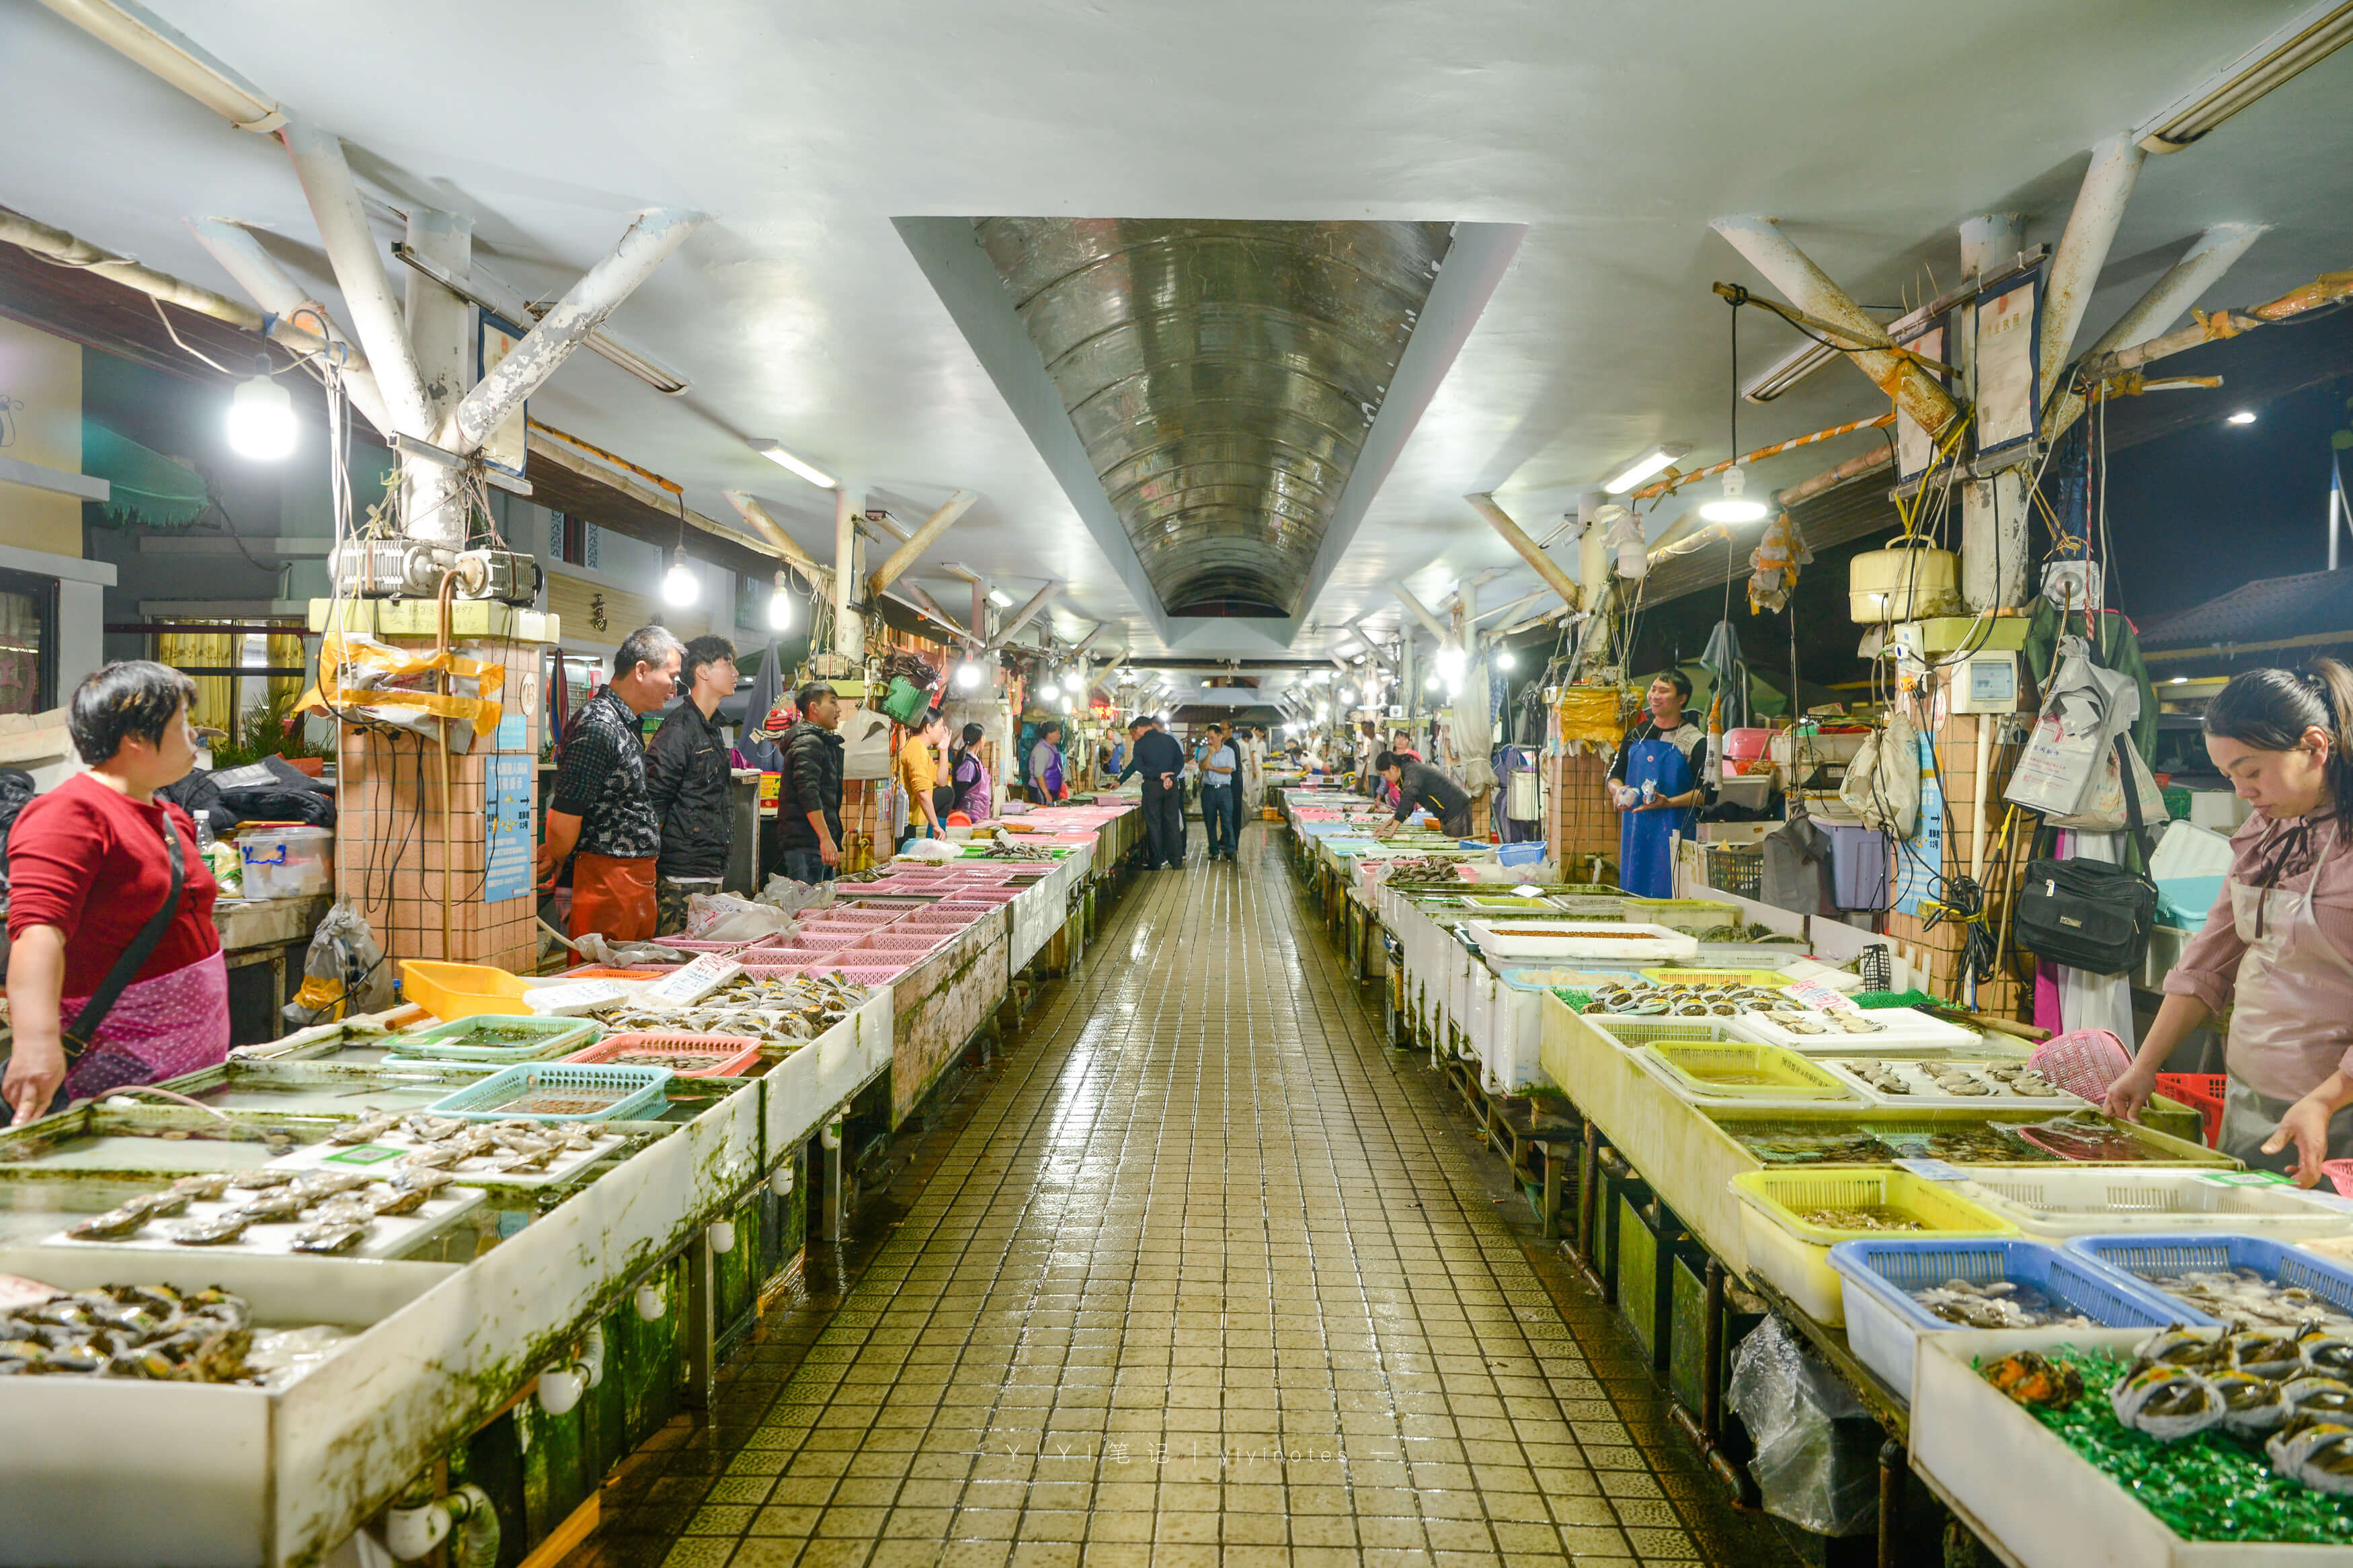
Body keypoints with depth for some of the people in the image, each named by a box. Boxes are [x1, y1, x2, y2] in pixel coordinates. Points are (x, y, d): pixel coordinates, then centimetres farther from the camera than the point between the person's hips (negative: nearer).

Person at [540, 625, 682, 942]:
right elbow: (563, 818, -19)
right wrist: (556, 861, -1)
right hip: (607, 877, -10)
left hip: (637, 878, 10)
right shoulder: (598, 727, -19)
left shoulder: (627, 723, 14)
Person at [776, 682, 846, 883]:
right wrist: (826, 839, -26)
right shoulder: (808, 743, -10)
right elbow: (808, 793, -21)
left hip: (820, 844, 10)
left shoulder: (823, 743, 23)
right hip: (805, 843, -10)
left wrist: (835, 846, 28)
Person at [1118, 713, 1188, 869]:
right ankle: (1176, 860, 11)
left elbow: (1138, 766, -11)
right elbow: (1180, 761, 3)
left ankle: (1156, 861, 6)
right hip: (1173, 785, 3)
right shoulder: (1170, 740, 8)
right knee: (1173, 822, 8)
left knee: (1153, 824, 4)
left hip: (1152, 785, -3)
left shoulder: (1140, 744, -2)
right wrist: (1170, 777, -5)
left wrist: (1160, 774, -10)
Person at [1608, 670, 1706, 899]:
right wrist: (1618, 790, -4)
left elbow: (1705, 792, -8)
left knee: (1668, 893, -8)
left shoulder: (1695, 742, -3)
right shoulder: (1636, 735, 12)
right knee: (1633, 891, 7)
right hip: (1635, 828, 5)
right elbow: (1615, 775, 19)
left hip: (1673, 831, -5)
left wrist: (1668, 802, -20)